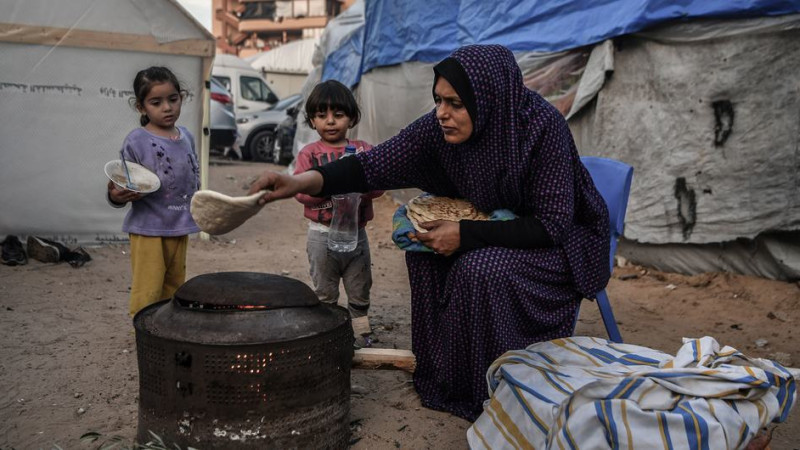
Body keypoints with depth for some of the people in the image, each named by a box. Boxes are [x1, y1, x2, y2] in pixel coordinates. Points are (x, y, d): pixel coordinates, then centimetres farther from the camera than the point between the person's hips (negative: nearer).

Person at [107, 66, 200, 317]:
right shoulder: (136, 141, -11)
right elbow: (121, 188, -9)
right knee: (148, 294, -2)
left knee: (174, 289, 16)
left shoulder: (187, 137, 7)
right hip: (148, 229, -6)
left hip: (180, 229, 6)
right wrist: (116, 196, -30)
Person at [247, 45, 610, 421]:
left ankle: (492, 395, -6)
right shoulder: (441, 128, -16)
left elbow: (552, 225, -29)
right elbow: (377, 164, -21)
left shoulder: (542, 126, -31)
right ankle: (446, 375, 8)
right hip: (499, 227, 6)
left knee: (481, 271, -28)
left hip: (564, 237, -6)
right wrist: (303, 182, -35)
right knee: (428, 252, -10)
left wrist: (465, 234, -30)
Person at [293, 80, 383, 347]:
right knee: (325, 295, 12)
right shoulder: (309, 154, -3)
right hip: (323, 234, -2)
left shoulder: (363, 150, 2)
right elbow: (301, 191, -13)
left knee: (360, 294, 14)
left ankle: (362, 338, 29)